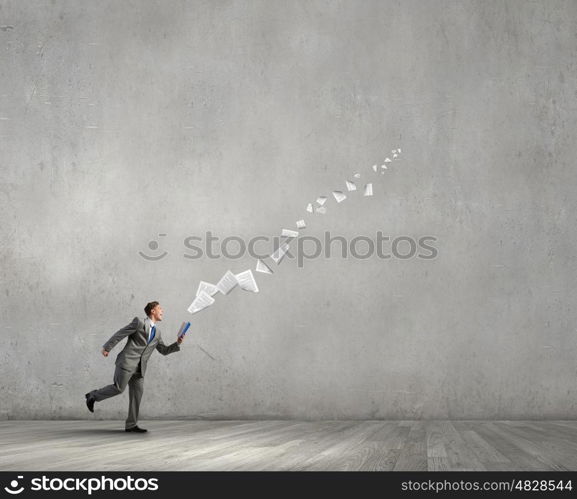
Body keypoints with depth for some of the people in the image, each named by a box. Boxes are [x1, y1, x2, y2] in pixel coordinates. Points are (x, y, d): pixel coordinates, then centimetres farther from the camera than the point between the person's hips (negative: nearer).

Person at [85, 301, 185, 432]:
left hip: (139, 368, 7)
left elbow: (164, 350, 22)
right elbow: (119, 334, -5)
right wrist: (107, 347, -10)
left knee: (137, 395, 1)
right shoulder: (139, 322, -3)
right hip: (127, 361, -7)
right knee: (118, 388, -13)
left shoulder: (157, 332, 18)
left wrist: (177, 343, 6)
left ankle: (131, 425, 5)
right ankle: (93, 396, 9)